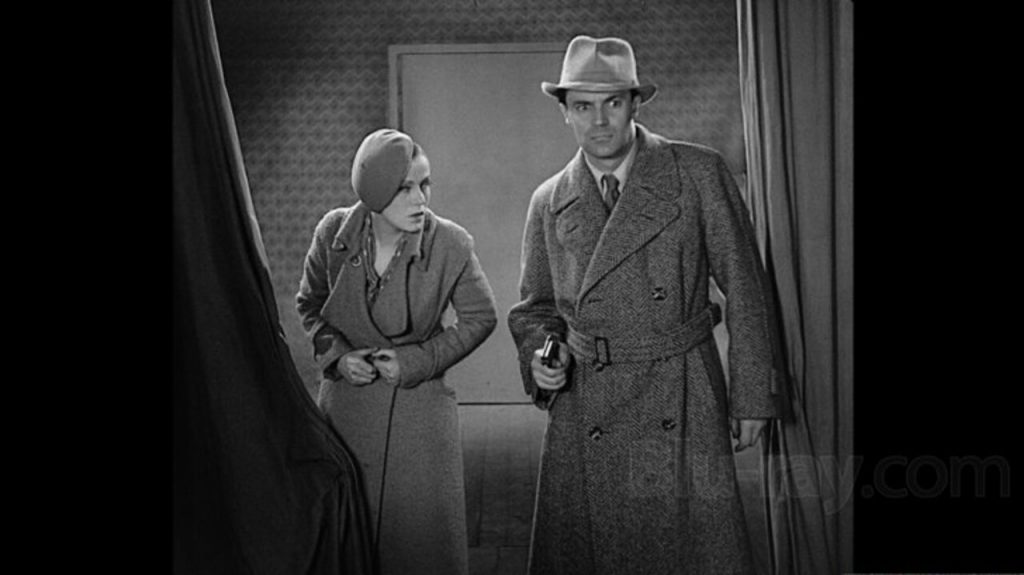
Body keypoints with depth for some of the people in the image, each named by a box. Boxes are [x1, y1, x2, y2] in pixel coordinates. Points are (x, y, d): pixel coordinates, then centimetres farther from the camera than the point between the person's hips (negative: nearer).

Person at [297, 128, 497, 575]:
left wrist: (417, 361, -9)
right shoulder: (333, 233, -8)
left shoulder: (450, 244, -14)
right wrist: (336, 355, -6)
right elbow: (309, 304, 10)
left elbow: (480, 317, 0)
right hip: (345, 405, 2)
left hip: (419, 407, -2)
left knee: (425, 536, 4)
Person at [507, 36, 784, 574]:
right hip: (583, 417, 2)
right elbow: (535, 308, 17)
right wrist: (540, 358, -4)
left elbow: (744, 289, 1)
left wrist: (752, 396, 0)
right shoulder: (547, 202, 7)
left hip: (684, 410, -2)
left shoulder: (699, 172, -1)